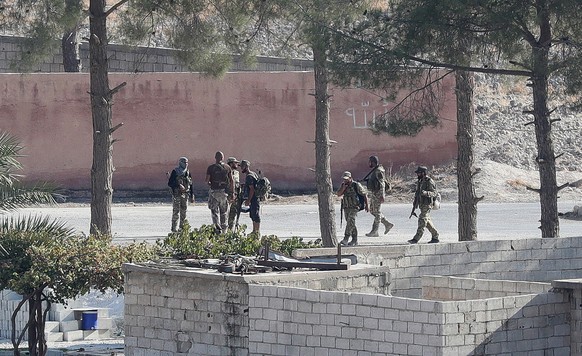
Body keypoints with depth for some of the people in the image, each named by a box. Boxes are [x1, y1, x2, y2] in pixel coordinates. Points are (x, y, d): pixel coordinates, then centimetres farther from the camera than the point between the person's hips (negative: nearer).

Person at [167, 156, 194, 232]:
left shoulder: (187, 172, 10)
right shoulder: (175, 172, -4)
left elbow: (191, 185, 15)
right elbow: (170, 183, -8)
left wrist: (192, 196, 10)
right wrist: (178, 186, -21)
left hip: (185, 194, 5)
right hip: (177, 194, -5)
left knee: (184, 211, 6)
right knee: (176, 211, -7)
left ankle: (182, 227, 13)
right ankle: (174, 228, -4)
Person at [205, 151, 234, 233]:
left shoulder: (211, 168, -4)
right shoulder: (227, 167, 3)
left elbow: (207, 180, -5)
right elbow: (231, 181, 3)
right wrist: (232, 193, 8)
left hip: (214, 191, -2)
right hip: (224, 191, 2)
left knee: (215, 211, 2)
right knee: (223, 212, 14)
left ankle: (218, 228, -13)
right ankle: (224, 229, 19)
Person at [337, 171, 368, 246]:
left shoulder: (356, 185, -8)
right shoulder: (343, 185, 9)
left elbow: (364, 195, -4)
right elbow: (338, 194, 1)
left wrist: (366, 205, -7)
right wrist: (343, 188, -13)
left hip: (354, 207, -7)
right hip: (346, 208, 7)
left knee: (350, 222, -19)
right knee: (351, 224, 8)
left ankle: (346, 239, -26)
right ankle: (354, 241, 13)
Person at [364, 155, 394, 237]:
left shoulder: (379, 171, -16)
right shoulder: (373, 171, 15)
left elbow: (382, 184, -21)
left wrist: (382, 195, -25)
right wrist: (370, 194, 23)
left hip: (377, 194, -11)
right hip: (373, 194, 11)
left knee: (376, 212, -6)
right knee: (372, 211, 13)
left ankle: (374, 232, -4)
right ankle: (387, 224, 18)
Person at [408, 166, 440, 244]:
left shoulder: (429, 182, -11)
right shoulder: (420, 182, 15)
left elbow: (434, 193, -18)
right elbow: (417, 195, 19)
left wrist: (425, 193, -38)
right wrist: (413, 209, 18)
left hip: (427, 204, -9)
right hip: (422, 205, 9)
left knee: (422, 221, -13)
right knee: (427, 222, 12)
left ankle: (416, 239, -17)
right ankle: (435, 237, 21)